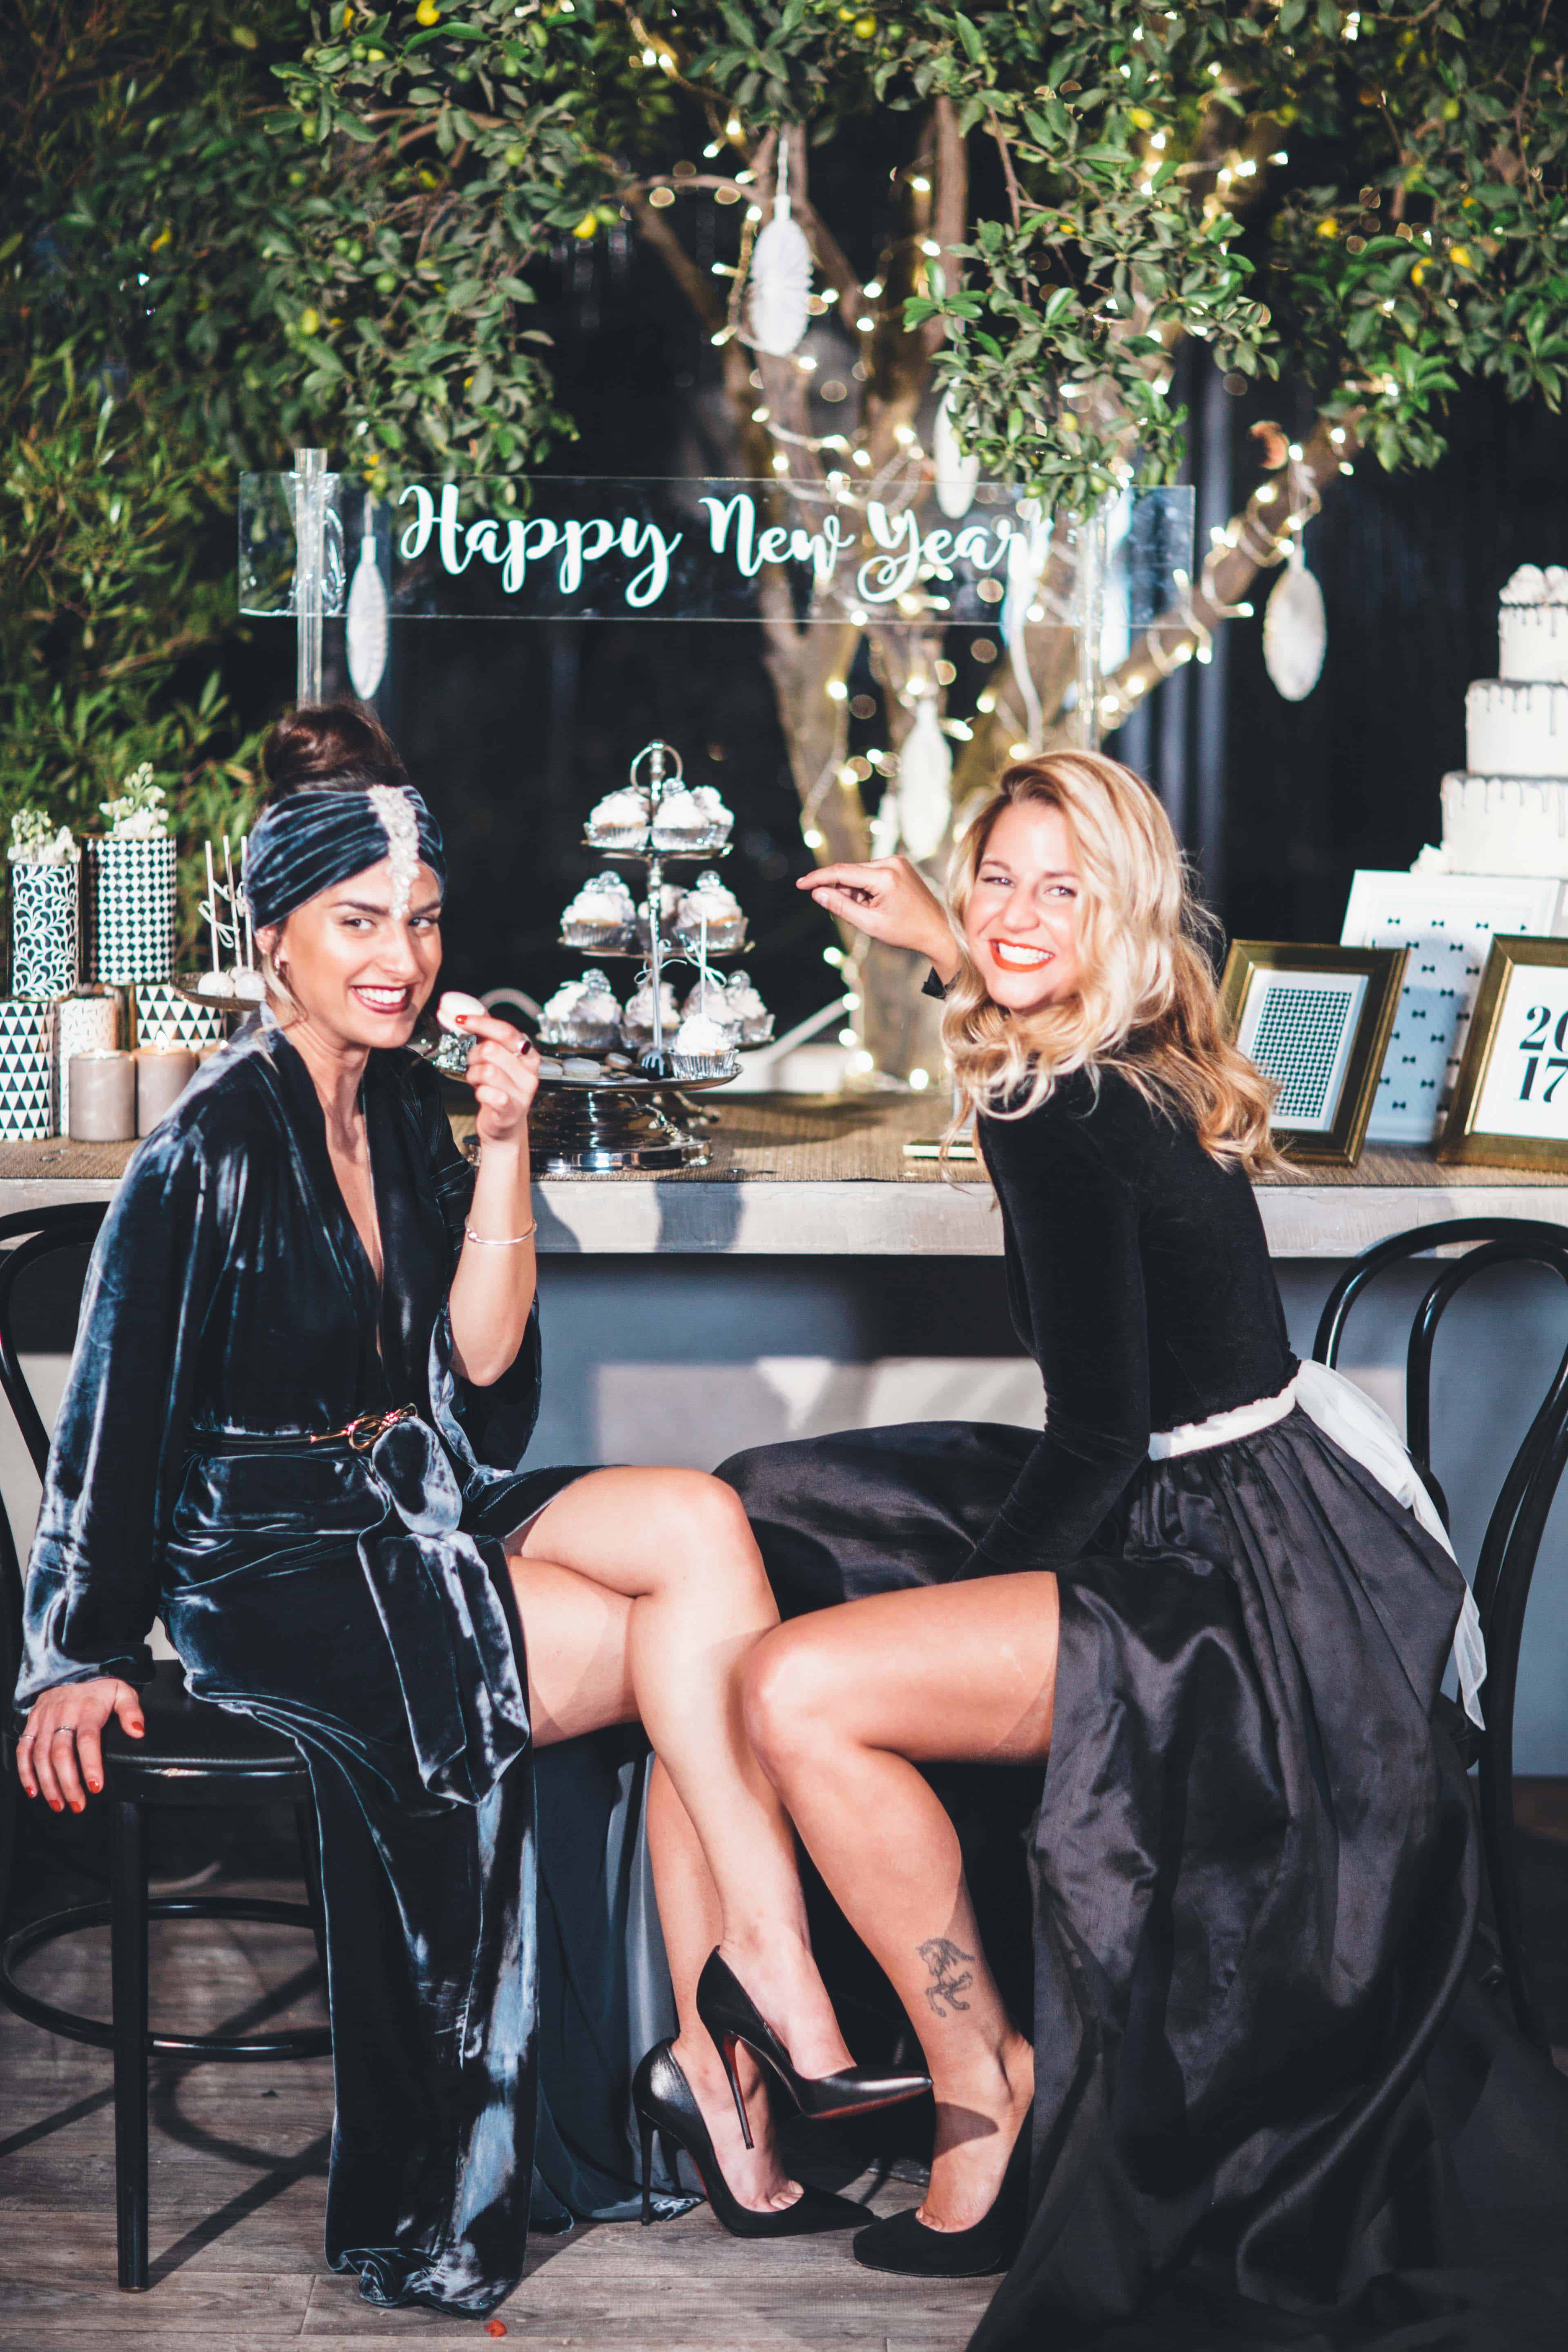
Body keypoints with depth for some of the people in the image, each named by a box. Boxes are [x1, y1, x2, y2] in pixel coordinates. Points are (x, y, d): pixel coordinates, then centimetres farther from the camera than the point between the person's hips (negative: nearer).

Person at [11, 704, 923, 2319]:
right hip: (272, 1566, -7)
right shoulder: (217, 1142, -12)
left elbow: (479, 1364, 4)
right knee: (708, 1650, -21)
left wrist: (502, 1150, -5)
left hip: (418, 1515, 7)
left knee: (700, 1525, -20)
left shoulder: (403, 1107, 9)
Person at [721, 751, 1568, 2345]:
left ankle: (981, 2091, -6)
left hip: (1239, 1586, -11)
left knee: (797, 1690, -21)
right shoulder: (1141, 1074, 9)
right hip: (1231, 1518, 11)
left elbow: (1098, 1435, -20)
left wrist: (943, 1600, -7)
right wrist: (931, 938, 44)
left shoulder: (1060, 1123, -19)